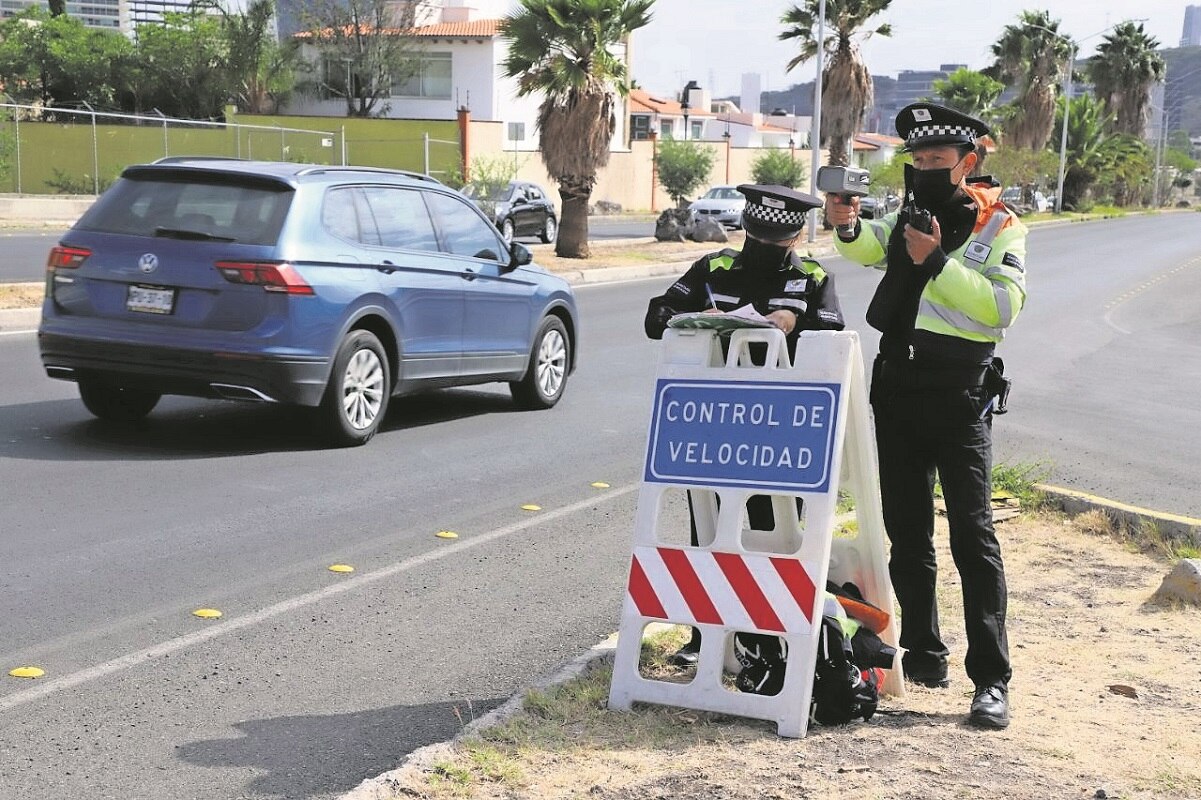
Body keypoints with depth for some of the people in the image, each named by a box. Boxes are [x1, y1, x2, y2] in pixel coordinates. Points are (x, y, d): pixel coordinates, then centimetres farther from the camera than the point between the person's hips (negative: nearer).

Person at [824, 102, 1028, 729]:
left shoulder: (999, 229, -4)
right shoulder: (911, 216, 12)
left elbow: (1003, 305, -16)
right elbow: (868, 247, -1)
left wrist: (937, 262, -24)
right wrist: (849, 227, -23)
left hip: (960, 400, -5)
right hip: (897, 393, 5)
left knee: (972, 536, -9)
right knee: (907, 534, 10)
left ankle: (991, 680, -8)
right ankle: (924, 655, 22)